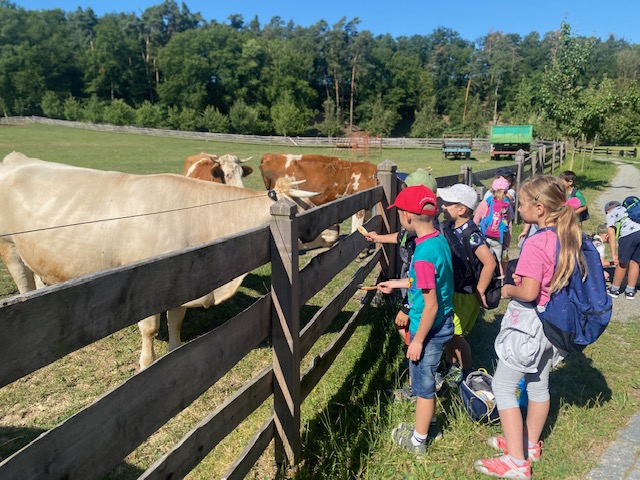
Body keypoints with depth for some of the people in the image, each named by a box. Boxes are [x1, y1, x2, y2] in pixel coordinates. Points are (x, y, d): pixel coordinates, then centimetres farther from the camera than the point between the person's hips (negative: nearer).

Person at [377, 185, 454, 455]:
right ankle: (423, 428, 45)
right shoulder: (440, 239, 0)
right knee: (425, 381, 25)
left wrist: (418, 340, -16)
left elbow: (431, 305, -26)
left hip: (429, 328, -9)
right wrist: (398, 283, 20)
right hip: (444, 324, 9)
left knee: (423, 385, 11)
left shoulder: (424, 254, -28)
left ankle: (417, 442, 32)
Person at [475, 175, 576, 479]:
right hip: (553, 323, 9)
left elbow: (528, 293, -29)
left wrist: (509, 290, -9)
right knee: (538, 383, 22)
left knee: (502, 387, 4)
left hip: (529, 323, -9)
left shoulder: (536, 243, -27)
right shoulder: (569, 237, 0)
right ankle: (530, 445, 41)